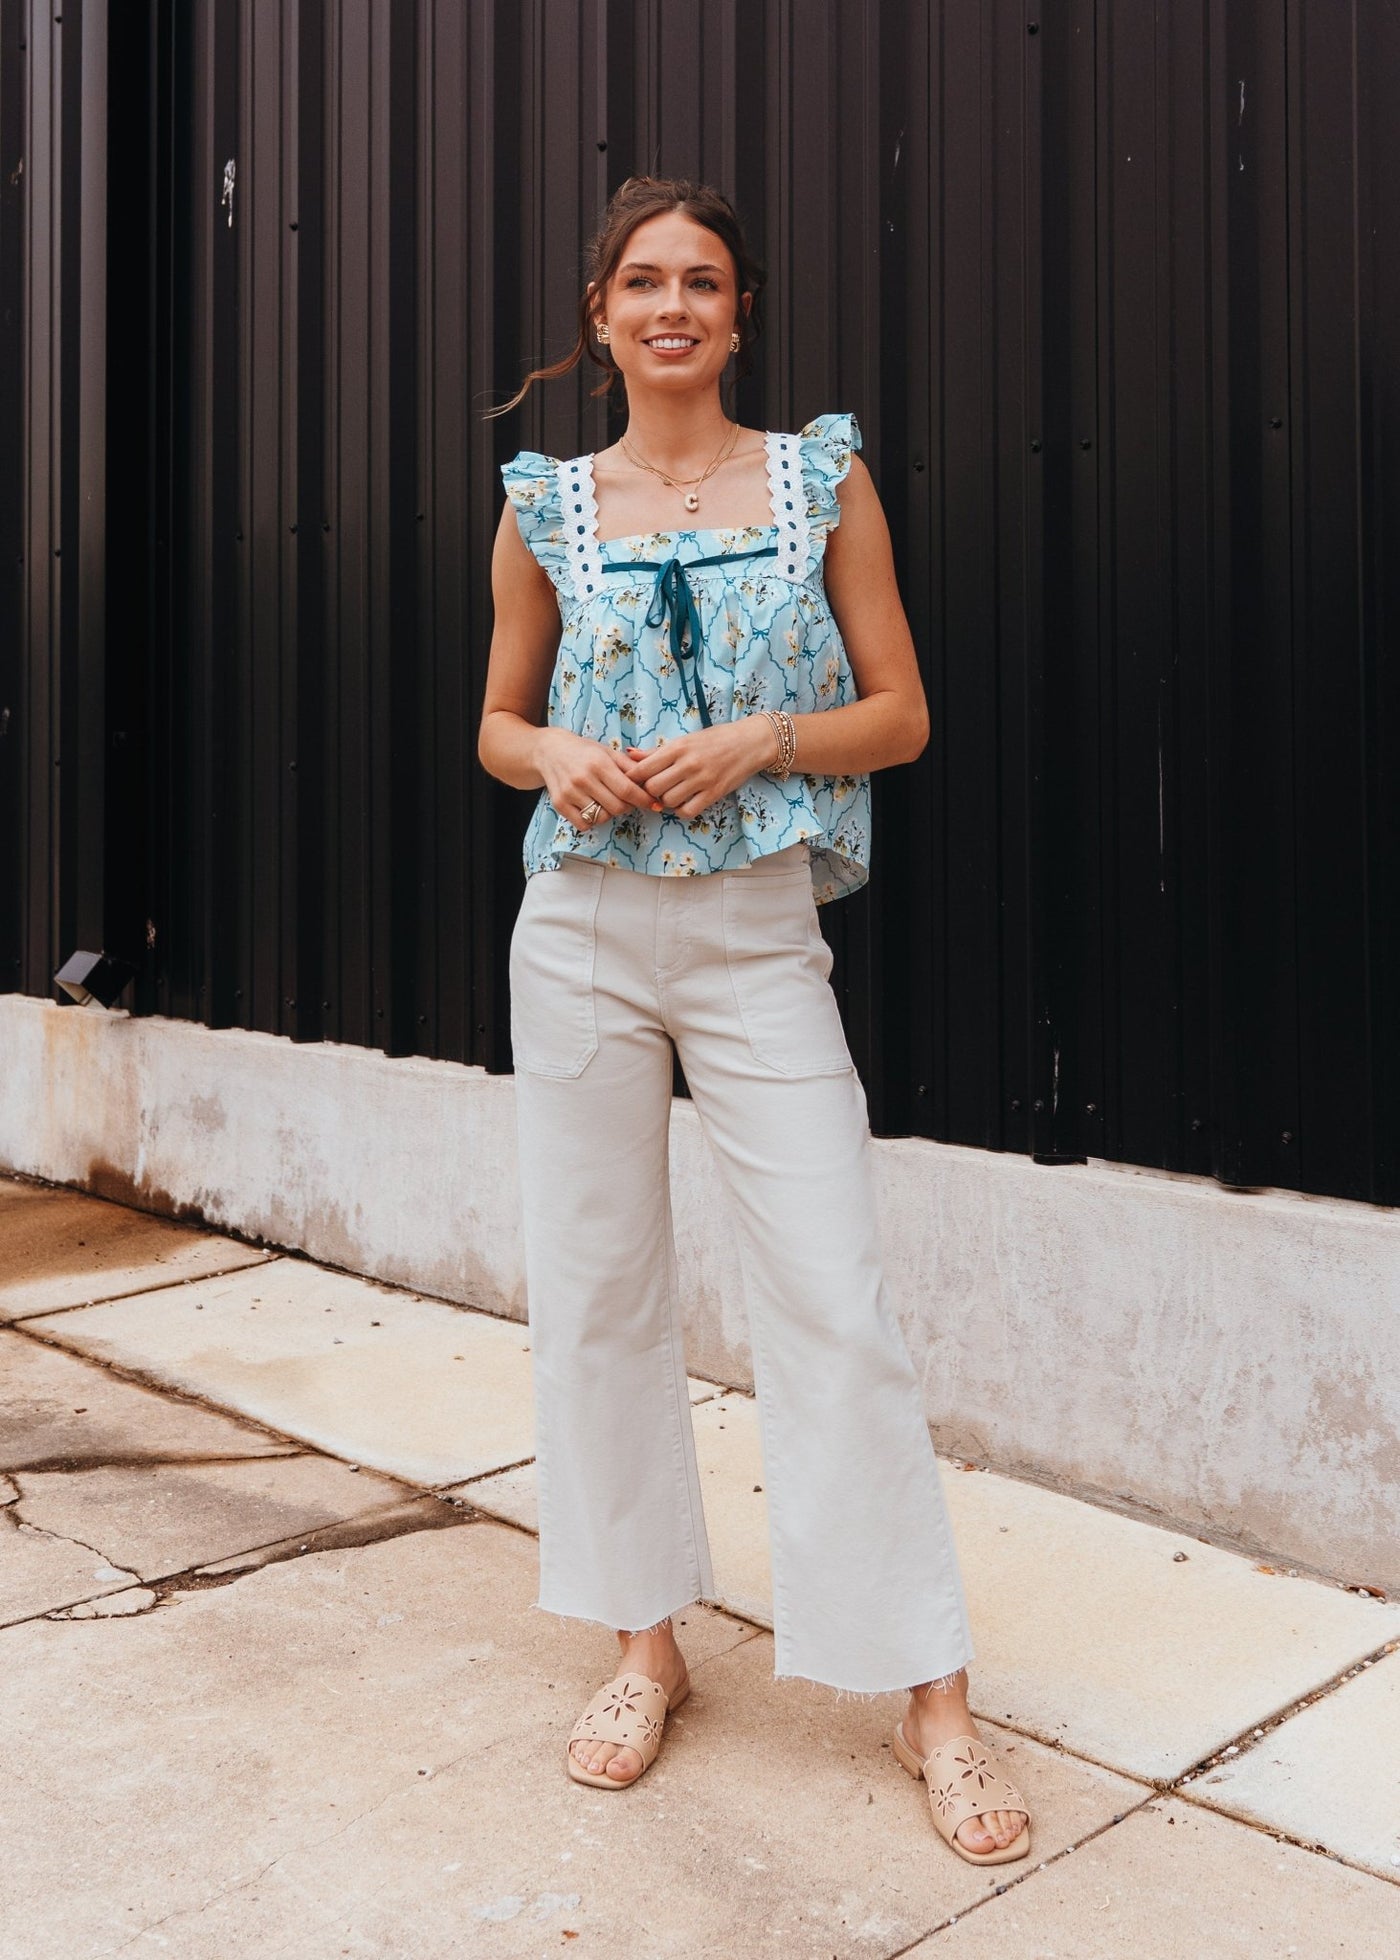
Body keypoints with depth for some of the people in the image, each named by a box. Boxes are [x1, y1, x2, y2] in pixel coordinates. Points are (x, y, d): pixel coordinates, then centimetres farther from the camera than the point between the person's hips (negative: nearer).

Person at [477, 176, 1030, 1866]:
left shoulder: (821, 481, 4)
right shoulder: (546, 509, 8)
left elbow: (901, 714, 4)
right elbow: (498, 725, 15)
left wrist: (760, 739, -13)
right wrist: (556, 757, -7)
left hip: (759, 932, -2)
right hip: (583, 931, 3)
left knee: (833, 1301, -5)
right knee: (593, 1287, 7)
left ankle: (931, 1696, 9)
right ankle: (648, 1642, 25)